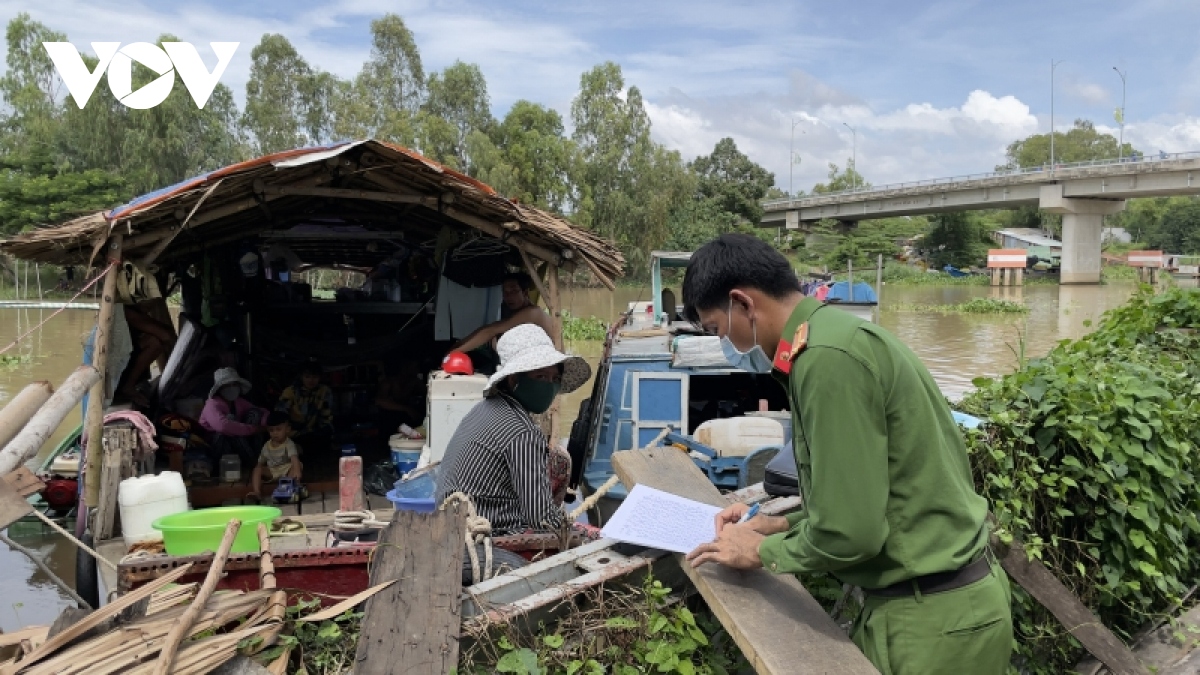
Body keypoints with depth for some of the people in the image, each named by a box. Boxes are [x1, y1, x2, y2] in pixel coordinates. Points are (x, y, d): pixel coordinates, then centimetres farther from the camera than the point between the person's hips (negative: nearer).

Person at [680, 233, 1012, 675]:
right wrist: (781, 524, 11)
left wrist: (761, 552, -7)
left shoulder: (826, 357, -23)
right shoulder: (833, 335, 7)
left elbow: (849, 533, -23)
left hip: (931, 616, -8)